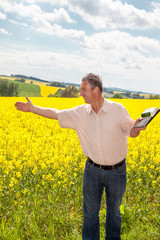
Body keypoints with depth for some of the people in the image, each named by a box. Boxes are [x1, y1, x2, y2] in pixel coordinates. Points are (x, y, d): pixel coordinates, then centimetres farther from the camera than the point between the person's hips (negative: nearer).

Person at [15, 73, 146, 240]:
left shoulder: (117, 109, -13)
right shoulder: (80, 113, -6)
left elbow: (132, 133, -6)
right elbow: (56, 114, 3)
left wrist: (136, 126, -29)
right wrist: (32, 108, 4)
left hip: (116, 171, -1)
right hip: (93, 169, 2)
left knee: (114, 210, 19)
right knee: (90, 211, 13)